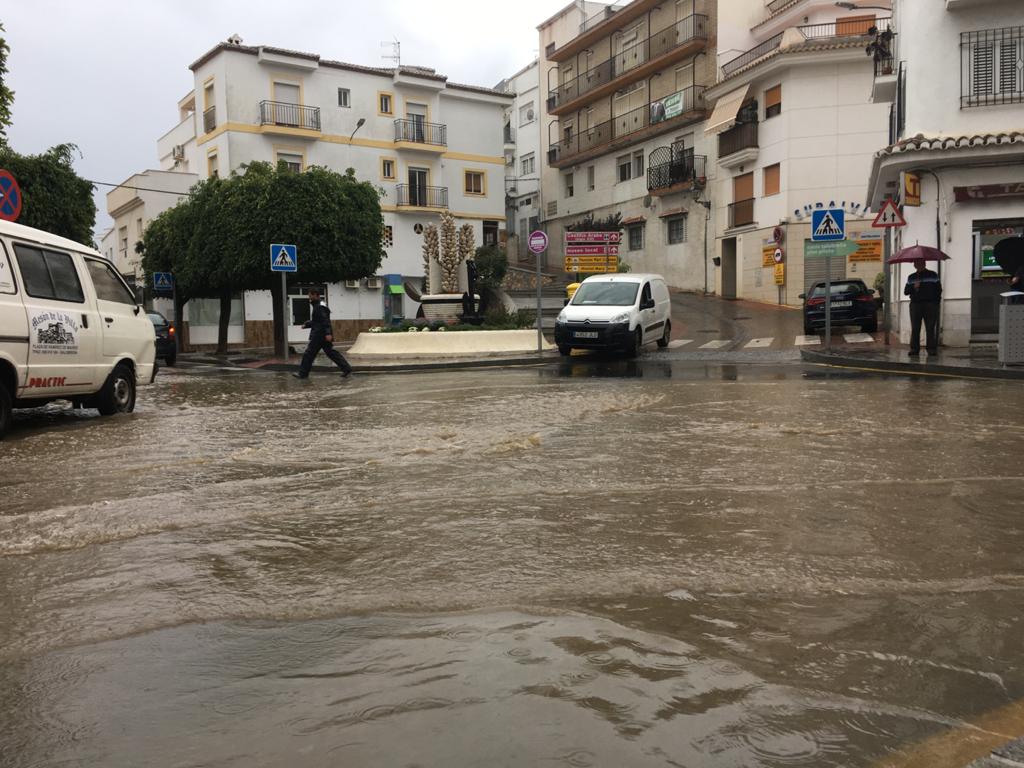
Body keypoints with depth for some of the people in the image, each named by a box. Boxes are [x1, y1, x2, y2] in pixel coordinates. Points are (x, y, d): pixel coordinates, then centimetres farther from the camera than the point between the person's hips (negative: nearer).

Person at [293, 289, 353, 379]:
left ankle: (303, 373, 8)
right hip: (323, 335, 10)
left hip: (319, 335, -10)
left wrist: (328, 333, -30)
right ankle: (347, 369, 4)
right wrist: (306, 324, 17)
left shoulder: (319, 307, -14)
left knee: (309, 353, -1)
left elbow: (325, 320, -23)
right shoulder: (317, 306, 19)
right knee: (331, 352, 8)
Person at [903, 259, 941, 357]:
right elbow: (906, 291, 11)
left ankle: (932, 349, -1)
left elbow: (939, 290, 8)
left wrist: (935, 302, -3)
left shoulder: (932, 275, 10)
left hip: (930, 304, -2)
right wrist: (913, 287, -9)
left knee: (930, 328, -4)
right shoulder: (911, 277, 16)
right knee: (915, 328, -3)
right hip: (915, 304, 2)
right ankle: (914, 349, -1)